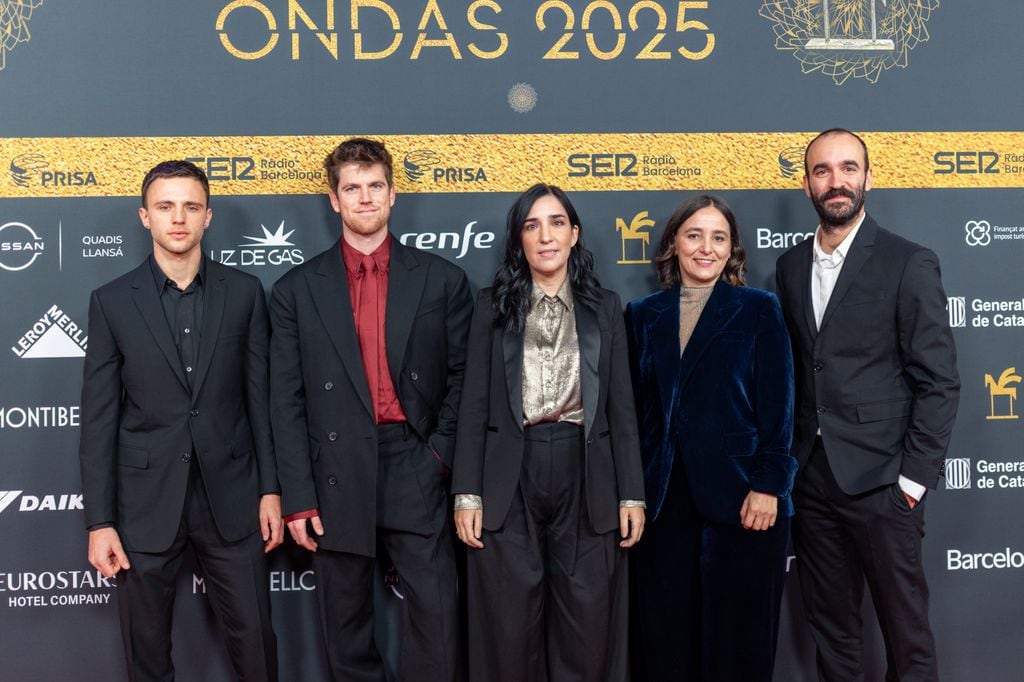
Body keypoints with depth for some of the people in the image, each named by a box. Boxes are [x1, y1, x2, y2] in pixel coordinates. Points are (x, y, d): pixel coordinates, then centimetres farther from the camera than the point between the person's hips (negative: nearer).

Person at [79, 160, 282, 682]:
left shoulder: (244, 293, 2)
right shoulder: (112, 301, -1)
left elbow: (260, 396, 4)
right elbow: (99, 419, -1)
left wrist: (271, 489, 1)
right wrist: (99, 521, -4)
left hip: (231, 499, 0)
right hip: (145, 502, 0)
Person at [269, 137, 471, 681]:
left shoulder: (442, 280, 5)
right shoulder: (297, 289, 3)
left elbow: (460, 376, 7)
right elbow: (287, 403, 1)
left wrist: (440, 451, -5)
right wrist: (298, 497, -4)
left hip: (414, 471, 0)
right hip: (337, 477, 1)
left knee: (435, 610, 0)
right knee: (345, 622, 12)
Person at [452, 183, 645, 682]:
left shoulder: (605, 308, 8)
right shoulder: (493, 306, 5)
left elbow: (622, 408, 6)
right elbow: (474, 406, 2)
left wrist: (632, 493, 0)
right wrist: (467, 494, -5)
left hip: (586, 481, 1)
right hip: (510, 483, -1)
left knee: (586, 635, 7)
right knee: (509, 635, 6)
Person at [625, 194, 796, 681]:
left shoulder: (759, 309, 3)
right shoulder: (644, 314, 11)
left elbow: (776, 406, -3)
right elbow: (635, 408, 10)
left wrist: (768, 485, -11)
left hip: (740, 498, -2)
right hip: (662, 502, 3)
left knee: (738, 639, 4)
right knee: (665, 639, 8)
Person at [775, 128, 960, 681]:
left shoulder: (909, 264, -6)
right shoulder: (790, 266, 9)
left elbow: (939, 381, -7)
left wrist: (914, 480, -11)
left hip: (880, 480, -4)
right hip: (811, 478, 5)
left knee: (906, 631, 5)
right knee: (829, 625, 14)